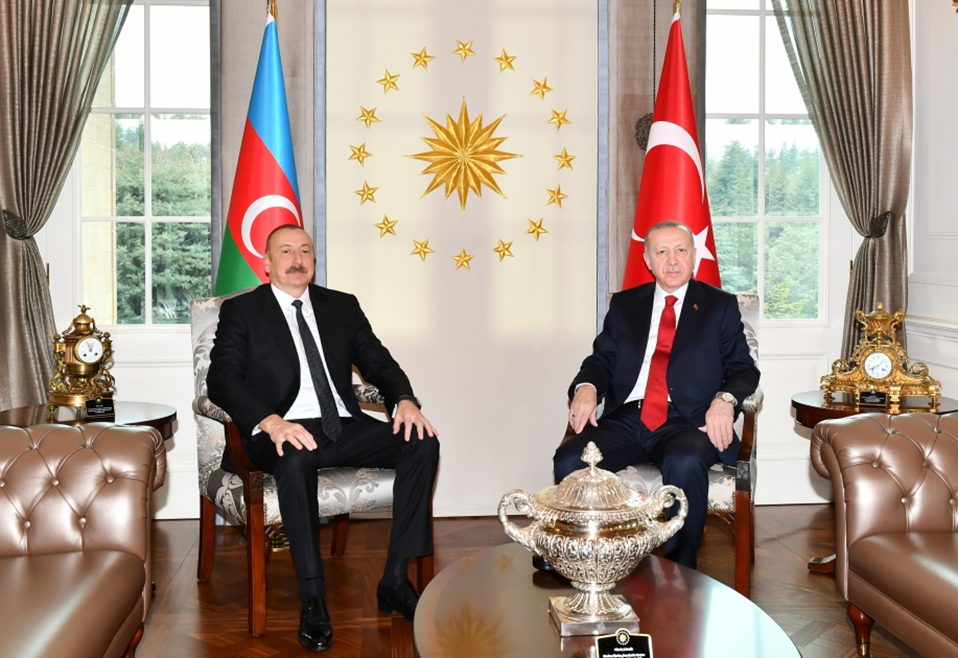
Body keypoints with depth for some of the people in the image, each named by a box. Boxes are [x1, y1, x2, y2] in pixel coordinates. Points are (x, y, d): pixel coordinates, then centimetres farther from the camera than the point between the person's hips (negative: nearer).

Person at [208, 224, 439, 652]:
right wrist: (272, 422, -26)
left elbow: (378, 361, 13)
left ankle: (395, 580, -16)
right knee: (296, 458, -39)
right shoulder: (241, 311, 5)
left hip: (344, 427, 4)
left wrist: (405, 400, -11)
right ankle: (312, 596, -29)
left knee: (423, 442, -20)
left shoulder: (342, 306, 18)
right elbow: (222, 380, -7)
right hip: (285, 432, -4)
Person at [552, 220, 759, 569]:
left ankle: (680, 572, -20)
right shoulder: (624, 304, 20)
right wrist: (586, 387, -8)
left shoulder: (720, 306, 14)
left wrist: (725, 398, -15)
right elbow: (601, 360, 16)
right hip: (625, 420, 3)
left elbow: (743, 369, 8)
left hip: (686, 422, -2)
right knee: (569, 460, -26)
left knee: (685, 463, -37)